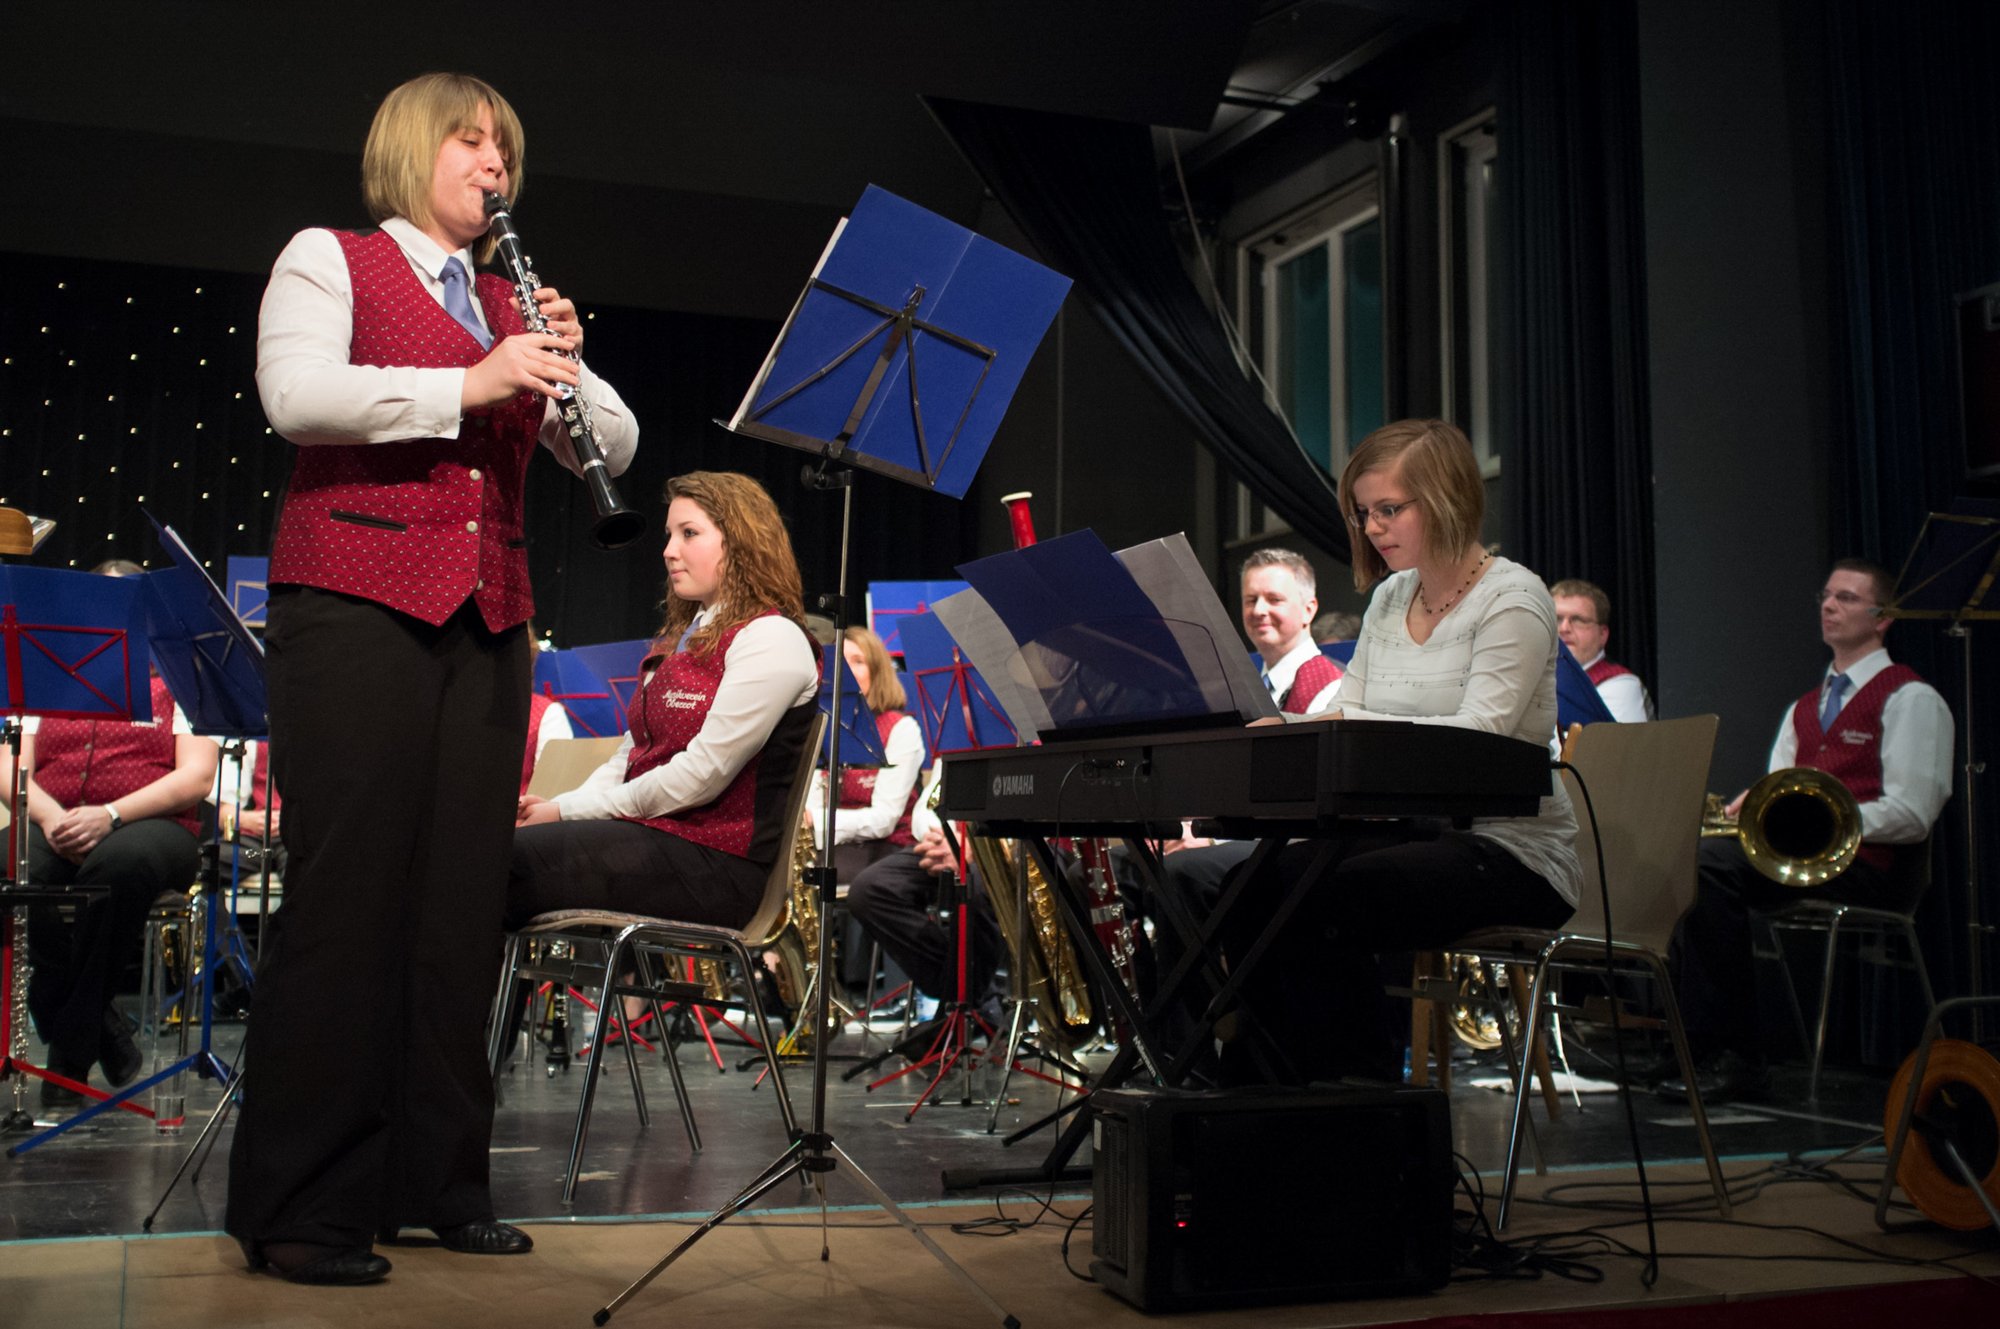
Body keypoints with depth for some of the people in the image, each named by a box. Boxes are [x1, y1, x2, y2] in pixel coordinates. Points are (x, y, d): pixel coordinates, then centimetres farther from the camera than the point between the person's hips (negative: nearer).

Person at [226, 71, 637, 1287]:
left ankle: (438, 1179, 12)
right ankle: (301, 1205, 0)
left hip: (487, 617, 5)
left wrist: (566, 366, -5)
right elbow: (297, 395, -12)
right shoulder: (327, 261, 8)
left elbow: (613, 448, 13)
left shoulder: (512, 304, 21)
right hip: (358, 603, -5)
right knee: (351, 889, -7)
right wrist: (469, 385, -18)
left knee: (463, 896, 3)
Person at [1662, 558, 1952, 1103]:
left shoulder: (1912, 700, 1)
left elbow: (1911, 814, -10)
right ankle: (1693, 1042, -23)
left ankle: (1733, 1057, -24)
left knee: (1712, 863, -29)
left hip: (1874, 864, -7)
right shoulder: (1804, 708, 25)